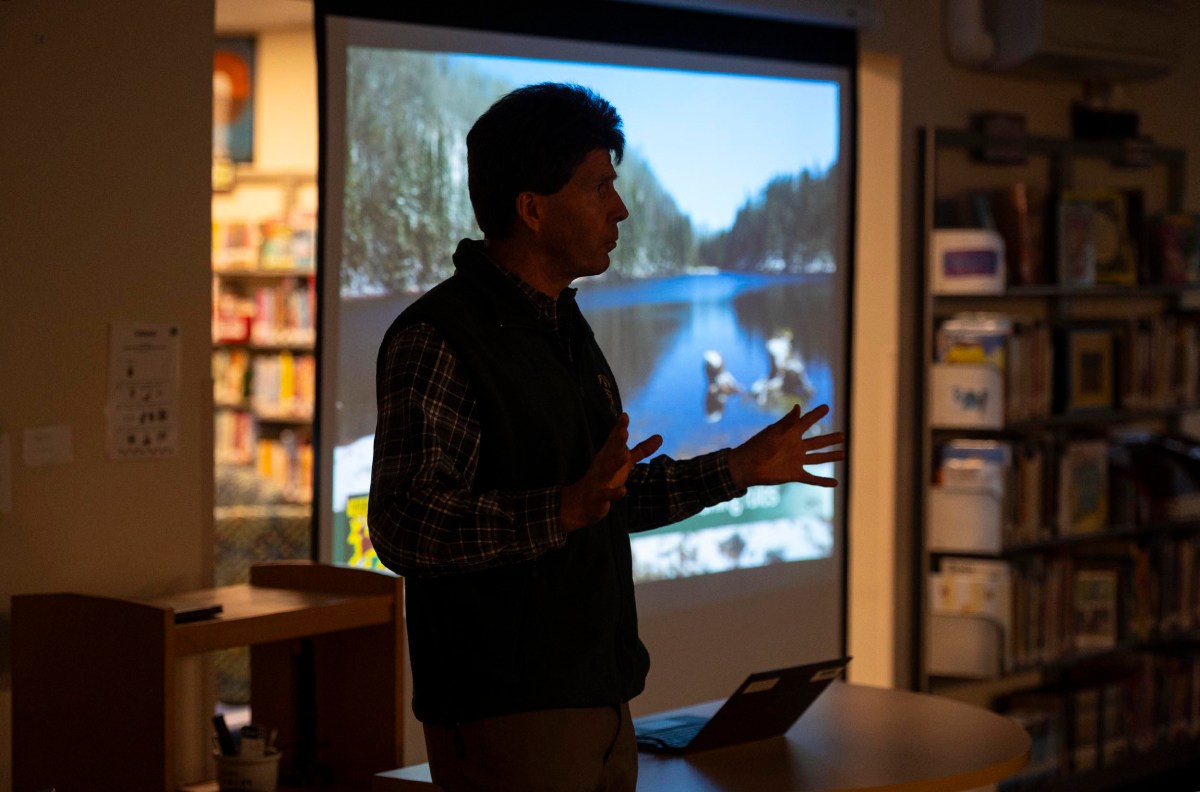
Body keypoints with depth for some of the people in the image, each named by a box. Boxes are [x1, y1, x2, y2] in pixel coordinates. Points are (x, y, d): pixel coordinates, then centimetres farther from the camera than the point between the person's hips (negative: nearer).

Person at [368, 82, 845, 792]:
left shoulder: (566, 328, 17)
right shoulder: (435, 339, -14)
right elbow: (405, 527, -24)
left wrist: (737, 469, 22)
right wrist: (566, 510, -34)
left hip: (601, 702, 9)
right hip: (507, 716, -9)